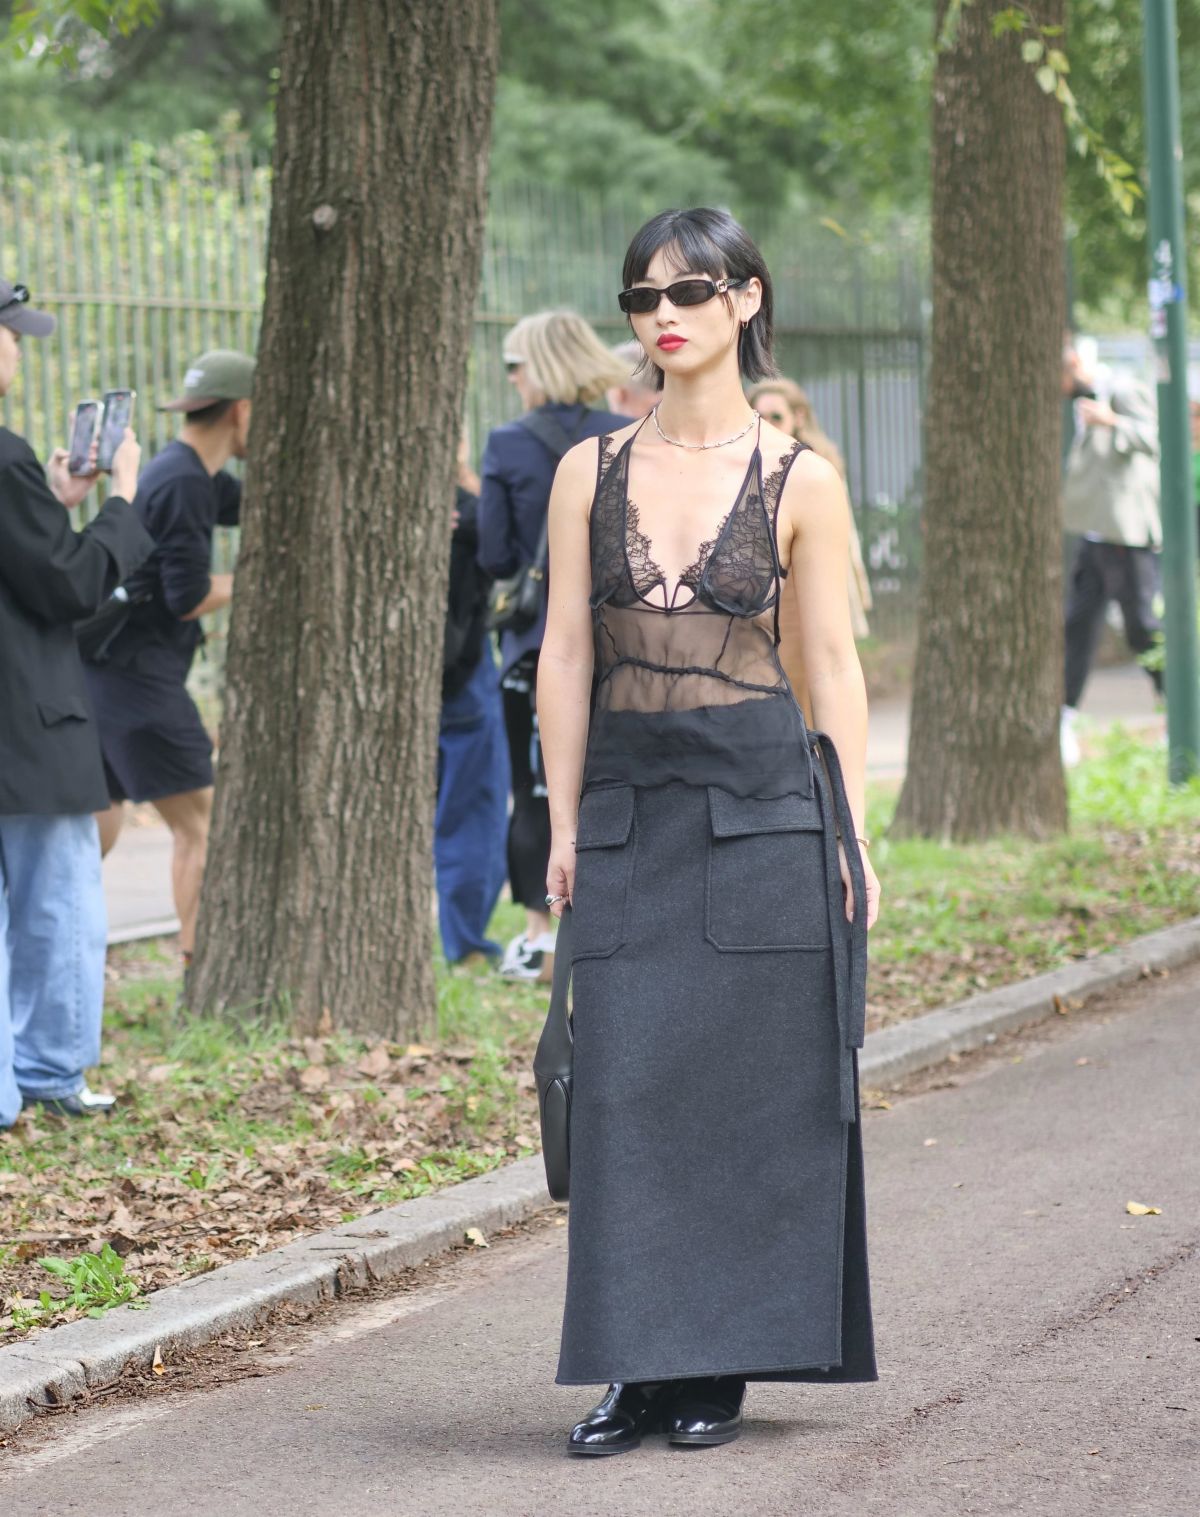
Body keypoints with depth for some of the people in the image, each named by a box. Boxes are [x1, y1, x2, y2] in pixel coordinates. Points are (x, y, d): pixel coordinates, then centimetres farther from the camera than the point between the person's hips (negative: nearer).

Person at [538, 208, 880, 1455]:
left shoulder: (800, 483, 1)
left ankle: (722, 1367, 10)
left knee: (752, 1089, 1)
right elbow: (566, 653, 6)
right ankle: (642, 1366, 5)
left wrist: (852, 832, -1)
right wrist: (563, 825, 1)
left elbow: (831, 661, 2)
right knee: (628, 1087, -2)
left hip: (763, 802, -2)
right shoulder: (590, 474, 6)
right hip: (627, 805, 2)